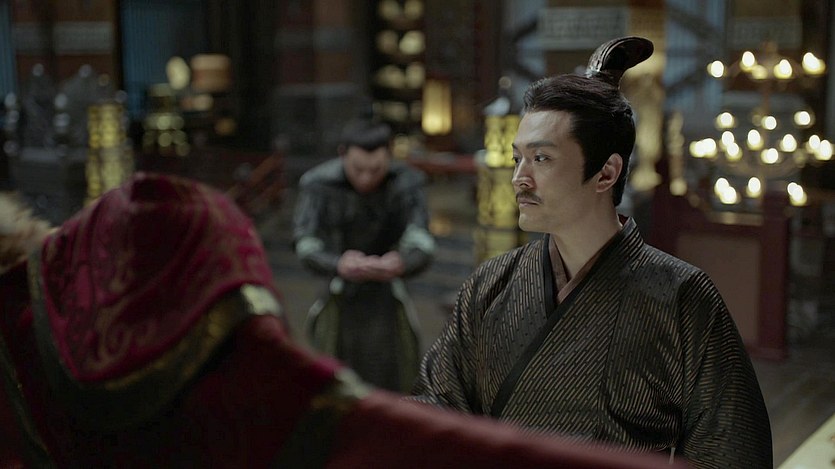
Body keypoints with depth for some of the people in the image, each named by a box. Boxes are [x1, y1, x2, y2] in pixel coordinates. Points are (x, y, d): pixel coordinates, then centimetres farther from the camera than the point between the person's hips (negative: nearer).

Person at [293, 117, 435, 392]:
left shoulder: (407, 182, -18)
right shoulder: (318, 184, -19)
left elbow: (421, 248, -26)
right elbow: (306, 248, -27)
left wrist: (401, 264, -51)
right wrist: (339, 265, -50)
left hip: (387, 302, 1)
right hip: (337, 302, -1)